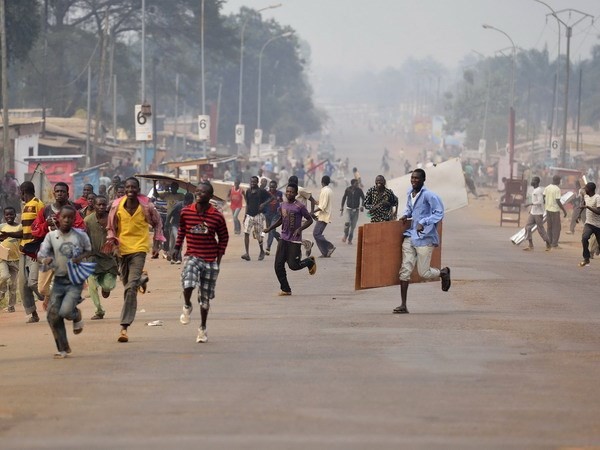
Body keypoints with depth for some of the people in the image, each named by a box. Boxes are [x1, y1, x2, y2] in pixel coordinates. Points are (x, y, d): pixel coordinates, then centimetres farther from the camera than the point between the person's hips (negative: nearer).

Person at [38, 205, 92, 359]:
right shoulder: (51, 236, -1)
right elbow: (41, 253, -7)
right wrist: (46, 259, -31)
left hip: (75, 280, -3)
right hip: (59, 280, 3)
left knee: (65, 311, -21)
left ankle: (77, 316, 17)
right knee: (53, 315, -2)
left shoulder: (80, 235, -4)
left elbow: (89, 250, 10)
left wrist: (81, 257, -11)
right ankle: (63, 348, 14)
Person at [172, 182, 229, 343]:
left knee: (205, 297, 9)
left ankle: (203, 328, 25)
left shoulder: (217, 216, -6)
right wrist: (177, 247, 9)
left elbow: (224, 237, 6)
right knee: (188, 283, -29)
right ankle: (187, 307, 4)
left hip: (210, 260, 0)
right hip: (192, 256, 0)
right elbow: (181, 229, 16)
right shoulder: (186, 212, -2)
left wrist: (219, 256, 1)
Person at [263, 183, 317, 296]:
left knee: (293, 265, -7)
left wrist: (300, 229, -19)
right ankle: (285, 289, 11)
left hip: (295, 240, -6)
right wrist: (270, 228, 11)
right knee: (278, 265, -1)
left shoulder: (299, 207, -11)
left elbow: (309, 220, -5)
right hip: (283, 239, 6)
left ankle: (310, 261, 24)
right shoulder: (282, 205, 8)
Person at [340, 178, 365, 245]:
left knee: (353, 225, 2)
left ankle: (350, 239, 16)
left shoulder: (359, 190, -5)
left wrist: (362, 206, -13)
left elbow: (363, 198, 5)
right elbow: (344, 199, 8)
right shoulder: (348, 190, -4)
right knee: (347, 222, -20)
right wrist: (341, 209, 11)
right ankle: (345, 235, 5)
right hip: (349, 209, -1)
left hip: (356, 210, 1)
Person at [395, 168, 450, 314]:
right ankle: (403, 306, -2)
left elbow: (439, 213, -17)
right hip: (410, 236, 7)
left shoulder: (428, 195, -13)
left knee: (424, 273, -1)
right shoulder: (410, 194, 10)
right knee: (405, 270, -3)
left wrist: (423, 223, -25)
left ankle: (444, 272, 33)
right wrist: (405, 215, 8)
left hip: (425, 238, -7)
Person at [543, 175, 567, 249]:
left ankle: (549, 243, 15)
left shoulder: (547, 188, 5)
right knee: (556, 227, 1)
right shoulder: (557, 189, -15)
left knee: (550, 227, 13)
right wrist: (564, 210, -11)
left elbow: (543, 198, 7)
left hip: (548, 209, 7)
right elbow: (558, 201, -18)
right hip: (555, 210, -7)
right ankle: (554, 244, 0)